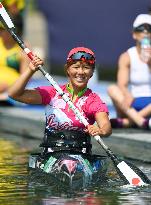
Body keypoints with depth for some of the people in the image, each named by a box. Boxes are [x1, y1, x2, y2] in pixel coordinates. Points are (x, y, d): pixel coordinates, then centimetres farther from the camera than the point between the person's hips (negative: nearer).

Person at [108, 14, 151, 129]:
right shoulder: (127, 57, 2)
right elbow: (122, 85, -12)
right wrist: (128, 96, -34)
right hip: (132, 106, 1)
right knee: (112, 89, -26)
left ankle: (126, 122, -38)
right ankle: (142, 122, -45)